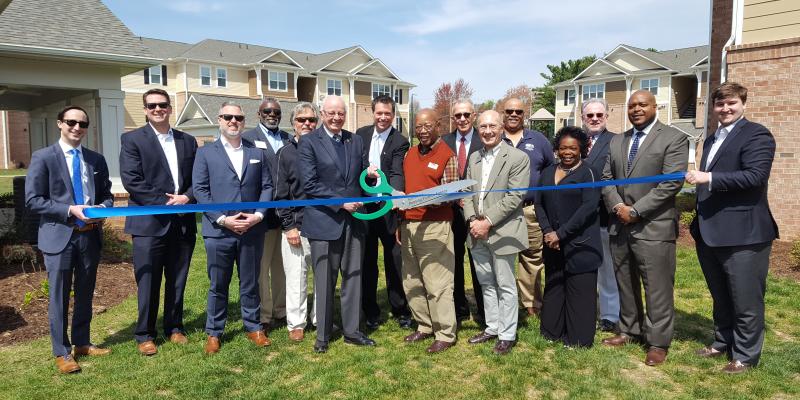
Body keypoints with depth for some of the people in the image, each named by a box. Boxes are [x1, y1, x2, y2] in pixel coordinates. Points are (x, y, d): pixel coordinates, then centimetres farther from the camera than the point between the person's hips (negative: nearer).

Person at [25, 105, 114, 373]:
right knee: (59, 297, 4)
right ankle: (61, 352, 17)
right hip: (59, 236, -4)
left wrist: (102, 208, -8)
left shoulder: (96, 160, 9)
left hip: (90, 236, 4)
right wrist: (70, 210, -19)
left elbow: (106, 194, 14)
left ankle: (82, 343, 30)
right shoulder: (43, 158, -4)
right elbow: (32, 200, -9)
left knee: (85, 294, 15)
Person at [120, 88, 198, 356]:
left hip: (183, 222, 4)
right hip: (149, 222, -4)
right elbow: (131, 180, -10)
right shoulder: (132, 140, 0)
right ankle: (145, 335, 17)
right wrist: (164, 202, -15)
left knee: (177, 281, 13)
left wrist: (187, 197, -9)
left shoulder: (188, 141, 13)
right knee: (148, 282, 3)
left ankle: (174, 327, 27)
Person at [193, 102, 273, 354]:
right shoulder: (205, 153, 4)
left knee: (250, 283, 12)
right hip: (218, 230, -2)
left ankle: (253, 327, 25)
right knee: (218, 286, 8)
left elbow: (267, 186, 8)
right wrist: (222, 219, -13)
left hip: (252, 230, 2)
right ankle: (213, 332, 22)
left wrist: (258, 215, -8)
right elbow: (200, 190, -3)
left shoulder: (257, 153, 11)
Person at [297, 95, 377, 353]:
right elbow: (309, 184, -12)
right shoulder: (309, 143, -5)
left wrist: (370, 175, -9)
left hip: (353, 219, 5)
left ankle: (352, 331, 23)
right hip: (324, 221, -4)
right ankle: (323, 335, 21)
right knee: (324, 281, 6)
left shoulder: (355, 141, 11)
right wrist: (340, 202, -16)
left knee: (353, 277, 10)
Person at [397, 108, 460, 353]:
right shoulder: (410, 154, 14)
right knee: (411, 282, 13)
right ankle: (424, 326, 27)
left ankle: (445, 335, 10)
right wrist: (400, 223, 14)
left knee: (437, 284, -2)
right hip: (408, 225, 7)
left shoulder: (447, 156, -5)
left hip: (434, 227, -7)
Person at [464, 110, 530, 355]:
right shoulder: (474, 158, 12)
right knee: (486, 284, 16)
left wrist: (488, 222, -17)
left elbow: (515, 197, -14)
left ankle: (507, 335, 17)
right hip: (477, 232, 6)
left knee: (505, 287, 4)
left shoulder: (518, 158, -8)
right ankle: (492, 328, 30)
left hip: (502, 232, -6)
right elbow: (467, 193, 11)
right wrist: (472, 220, -5)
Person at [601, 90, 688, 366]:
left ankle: (658, 343, 13)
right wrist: (617, 206, -6)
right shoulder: (616, 142, 15)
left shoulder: (674, 138, -4)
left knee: (657, 287, 0)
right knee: (625, 283, 14)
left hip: (654, 226, -6)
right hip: (620, 225, 6)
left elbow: (671, 183, -13)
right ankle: (629, 330, 29)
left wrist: (636, 211, -15)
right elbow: (607, 178, 13)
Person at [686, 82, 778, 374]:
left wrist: (708, 178, -26)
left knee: (745, 300, 3)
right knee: (720, 297, 20)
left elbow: (756, 175, -22)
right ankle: (723, 342, 35)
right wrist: (699, 222, 19)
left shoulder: (756, 134, -8)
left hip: (742, 233, -8)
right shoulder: (712, 139, 18)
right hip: (709, 232, 8)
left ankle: (745, 355, 17)